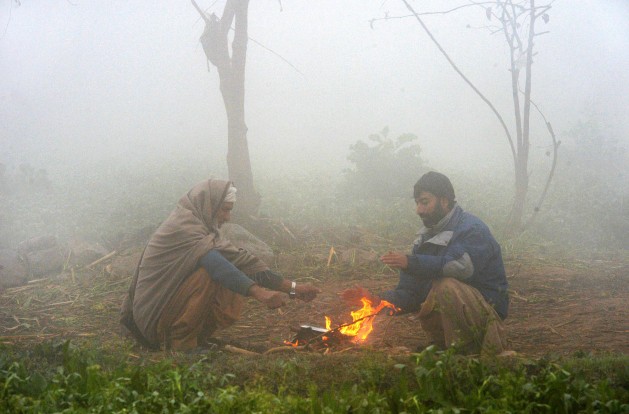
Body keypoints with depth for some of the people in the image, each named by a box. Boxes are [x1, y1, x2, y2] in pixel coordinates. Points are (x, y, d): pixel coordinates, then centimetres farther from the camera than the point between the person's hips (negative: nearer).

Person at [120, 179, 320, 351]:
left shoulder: (202, 226, 10)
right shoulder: (183, 226, -18)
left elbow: (240, 259, 5)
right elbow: (217, 265, -33)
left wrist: (292, 287, -3)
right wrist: (259, 293, -41)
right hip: (156, 315, -9)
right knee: (208, 274, -27)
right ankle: (182, 342, -16)